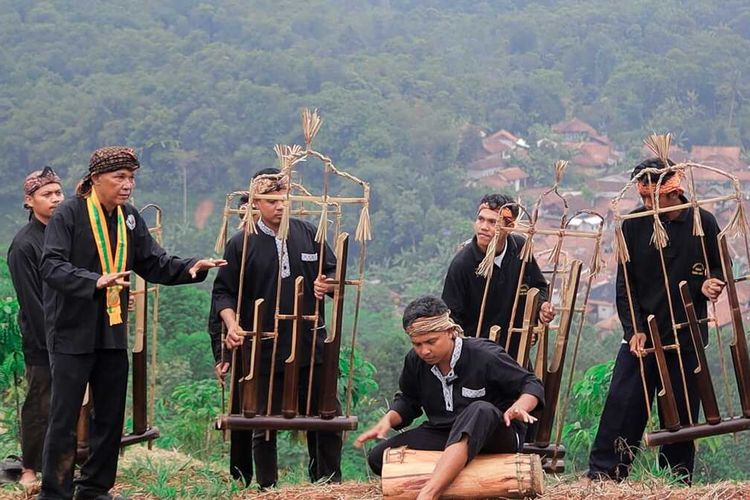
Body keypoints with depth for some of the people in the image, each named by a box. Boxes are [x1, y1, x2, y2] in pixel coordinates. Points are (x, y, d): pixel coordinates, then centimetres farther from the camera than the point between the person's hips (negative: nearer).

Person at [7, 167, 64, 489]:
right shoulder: (24, 245, -12)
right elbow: (31, 302, -13)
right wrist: (54, 340, -14)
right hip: (41, 341, -5)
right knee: (40, 405, 2)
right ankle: (30, 470, 13)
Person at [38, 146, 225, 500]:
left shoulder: (129, 218, 10)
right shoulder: (70, 215, -11)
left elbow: (154, 264, 12)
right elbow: (52, 265, -21)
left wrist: (190, 268, -7)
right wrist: (96, 282, -35)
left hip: (113, 333, 7)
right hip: (73, 334, -7)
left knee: (110, 417, 11)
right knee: (64, 417, -3)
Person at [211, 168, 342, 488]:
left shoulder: (308, 234, 6)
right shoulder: (241, 244, -1)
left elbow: (334, 272, 15)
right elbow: (224, 292, 2)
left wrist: (328, 285, -8)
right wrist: (231, 325, -14)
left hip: (311, 348, 2)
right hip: (263, 351, -2)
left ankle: (329, 485, 18)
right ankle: (267, 489, 13)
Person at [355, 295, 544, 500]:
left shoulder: (485, 356, -19)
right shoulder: (415, 361, -3)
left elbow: (532, 385, -10)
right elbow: (408, 402, 15)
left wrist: (519, 407, -33)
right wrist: (388, 420, -6)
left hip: (494, 435, -5)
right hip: (443, 435, 5)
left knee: (480, 411, -43)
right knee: (379, 458, -15)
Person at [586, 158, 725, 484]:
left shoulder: (702, 223, -3)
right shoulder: (633, 225, -3)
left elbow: (720, 268, 12)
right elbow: (625, 283, -1)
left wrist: (710, 283, -12)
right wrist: (633, 330, -10)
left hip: (686, 334, 0)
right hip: (641, 334, 0)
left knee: (682, 408, 5)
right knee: (622, 402, -6)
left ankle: (677, 481, 16)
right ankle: (602, 474, -1)